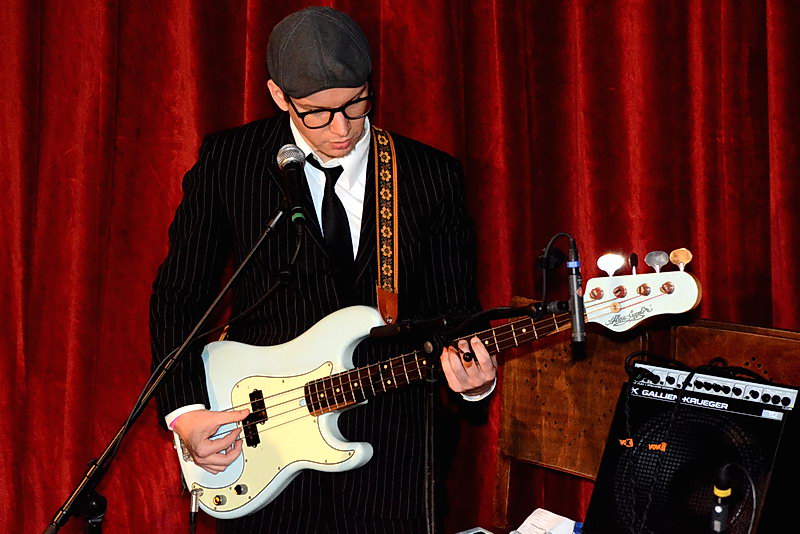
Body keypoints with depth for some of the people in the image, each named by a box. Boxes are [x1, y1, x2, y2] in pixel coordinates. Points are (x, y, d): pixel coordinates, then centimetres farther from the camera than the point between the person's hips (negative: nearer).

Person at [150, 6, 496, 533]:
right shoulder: (227, 160, -4)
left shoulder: (434, 175, -1)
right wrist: (185, 409, -8)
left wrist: (472, 376, -19)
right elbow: (178, 296, 2)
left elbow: (453, 308, 2)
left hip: (390, 450, 1)